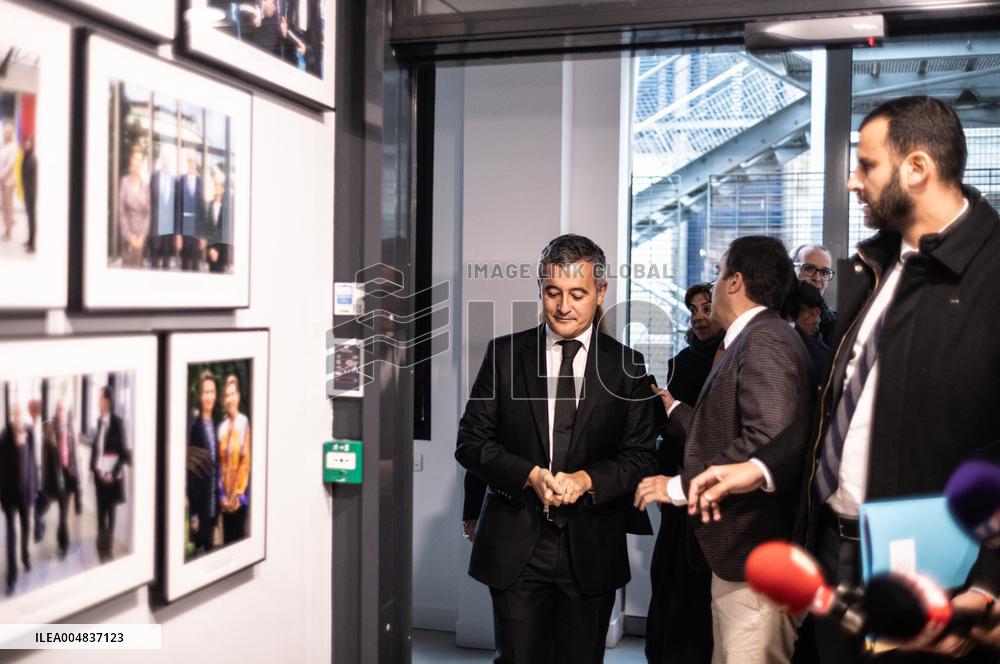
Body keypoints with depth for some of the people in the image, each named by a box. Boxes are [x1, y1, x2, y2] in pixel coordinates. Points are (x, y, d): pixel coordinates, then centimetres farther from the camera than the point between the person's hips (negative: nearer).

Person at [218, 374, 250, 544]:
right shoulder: (222, 427, 8)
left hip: (239, 497, -5)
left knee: (239, 535, 0)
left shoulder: (245, 423, -7)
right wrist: (222, 495, -1)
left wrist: (238, 494, -13)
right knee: (227, 537, 9)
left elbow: (246, 461, -11)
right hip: (225, 499, 5)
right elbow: (219, 463, 7)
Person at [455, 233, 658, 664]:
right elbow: (471, 441, 0)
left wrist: (588, 479, -17)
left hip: (591, 550, 1)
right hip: (515, 545, 0)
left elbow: (642, 457, 1)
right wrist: (530, 475, -15)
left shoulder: (626, 365, 3)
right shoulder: (504, 352, 2)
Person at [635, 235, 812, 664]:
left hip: (754, 550, -10)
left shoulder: (764, 340, -15)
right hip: (738, 547, 10)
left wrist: (681, 485, -23)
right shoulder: (748, 340, 16)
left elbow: (769, 441, -28)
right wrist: (672, 409, 27)